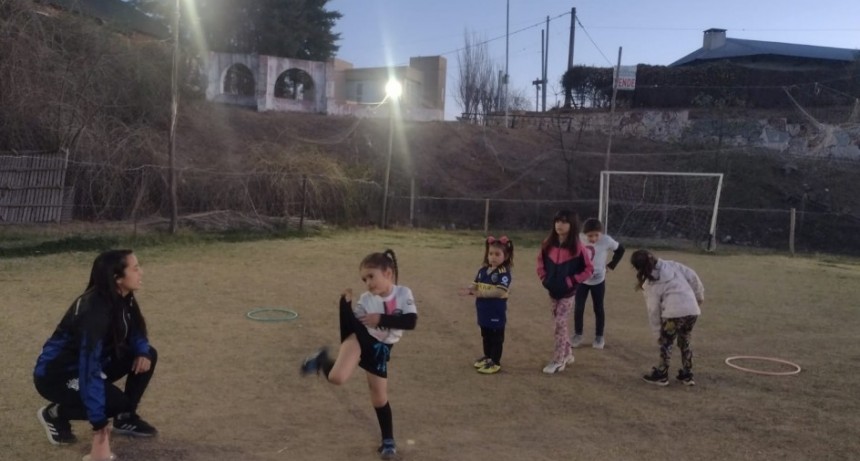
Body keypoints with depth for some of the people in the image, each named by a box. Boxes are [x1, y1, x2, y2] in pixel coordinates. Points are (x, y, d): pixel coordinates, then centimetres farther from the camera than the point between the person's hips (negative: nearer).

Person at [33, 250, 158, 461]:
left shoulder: (122, 299, -7)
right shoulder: (94, 311, -33)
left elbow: (134, 331, 10)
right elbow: (90, 368, -36)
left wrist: (142, 351, -17)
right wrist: (99, 427, -37)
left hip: (89, 363, 8)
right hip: (55, 374, -8)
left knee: (147, 355, -7)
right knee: (118, 402, -26)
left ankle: (125, 419, 7)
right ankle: (55, 414, -1)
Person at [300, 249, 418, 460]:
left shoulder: (404, 293, -11)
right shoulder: (366, 299, -10)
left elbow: (411, 322, -22)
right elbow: (349, 329, -11)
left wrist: (381, 319, -27)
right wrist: (345, 304, -24)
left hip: (380, 349, 1)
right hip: (360, 338, -1)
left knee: (379, 398, 9)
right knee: (337, 377, -27)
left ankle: (388, 440, 28)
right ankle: (322, 361, 6)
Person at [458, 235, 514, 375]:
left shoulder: (504, 273, -18)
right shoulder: (483, 270, 5)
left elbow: (500, 292, -27)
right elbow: (475, 286, 6)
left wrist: (481, 294, -29)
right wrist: (469, 290, -18)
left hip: (496, 313, -8)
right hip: (483, 311, 8)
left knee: (496, 338, 5)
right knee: (486, 336, 21)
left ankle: (496, 362, 14)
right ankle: (487, 357, 36)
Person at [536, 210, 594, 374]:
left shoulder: (577, 248, -16)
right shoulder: (548, 244, -2)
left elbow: (588, 269, -10)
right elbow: (541, 261, 14)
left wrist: (571, 281, -15)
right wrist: (544, 278, 3)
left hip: (567, 293, -5)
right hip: (552, 291, 5)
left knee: (560, 324, -5)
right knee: (560, 323, 16)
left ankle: (558, 361, 5)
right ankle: (568, 354, 31)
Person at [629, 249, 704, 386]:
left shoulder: (650, 284, 2)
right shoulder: (671, 265, 13)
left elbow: (653, 310, 3)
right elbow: (692, 276, 7)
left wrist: (657, 333, 10)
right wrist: (699, 296, 17)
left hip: (674, 312, -5)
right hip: (692, 309, 5)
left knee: (666, 343, 13)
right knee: (685, 342, 21)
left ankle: (661, 375, 18)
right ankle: (687, 375, 26)